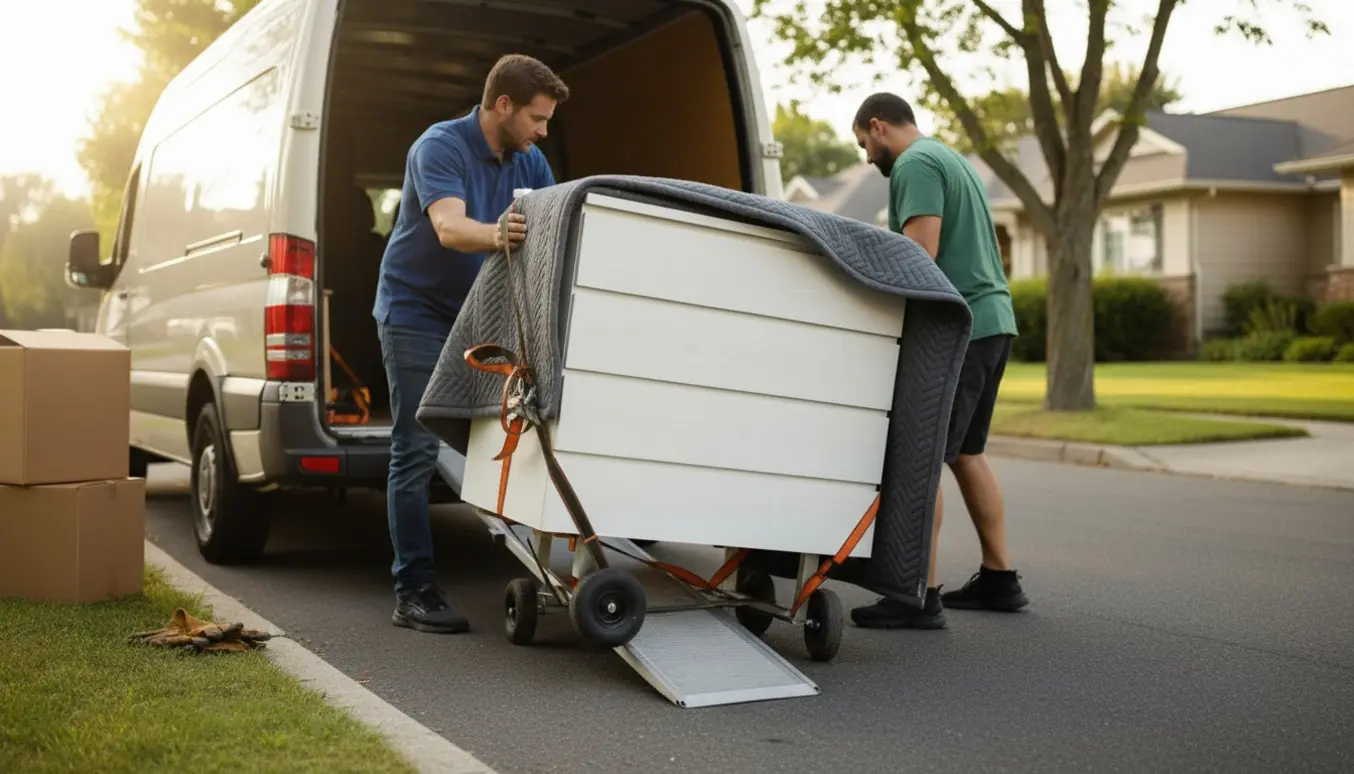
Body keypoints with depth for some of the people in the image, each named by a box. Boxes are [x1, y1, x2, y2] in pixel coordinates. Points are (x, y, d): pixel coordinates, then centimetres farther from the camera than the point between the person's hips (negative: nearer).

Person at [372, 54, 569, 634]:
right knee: (416, 451, -7)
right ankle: (413, 592, -2)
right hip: (417, 313, -6)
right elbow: (450, 227, -34)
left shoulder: (529, 162, 4)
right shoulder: (439, 147, -18)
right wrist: (495, 235, -55)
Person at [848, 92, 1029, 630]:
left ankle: (920, 597, -9)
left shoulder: (915, 165, -8)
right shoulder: (950, 159, 24)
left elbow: (920, 253, -19)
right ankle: (998, 579, 21)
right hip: (992, 319, 10)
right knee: (965, 452, 16)